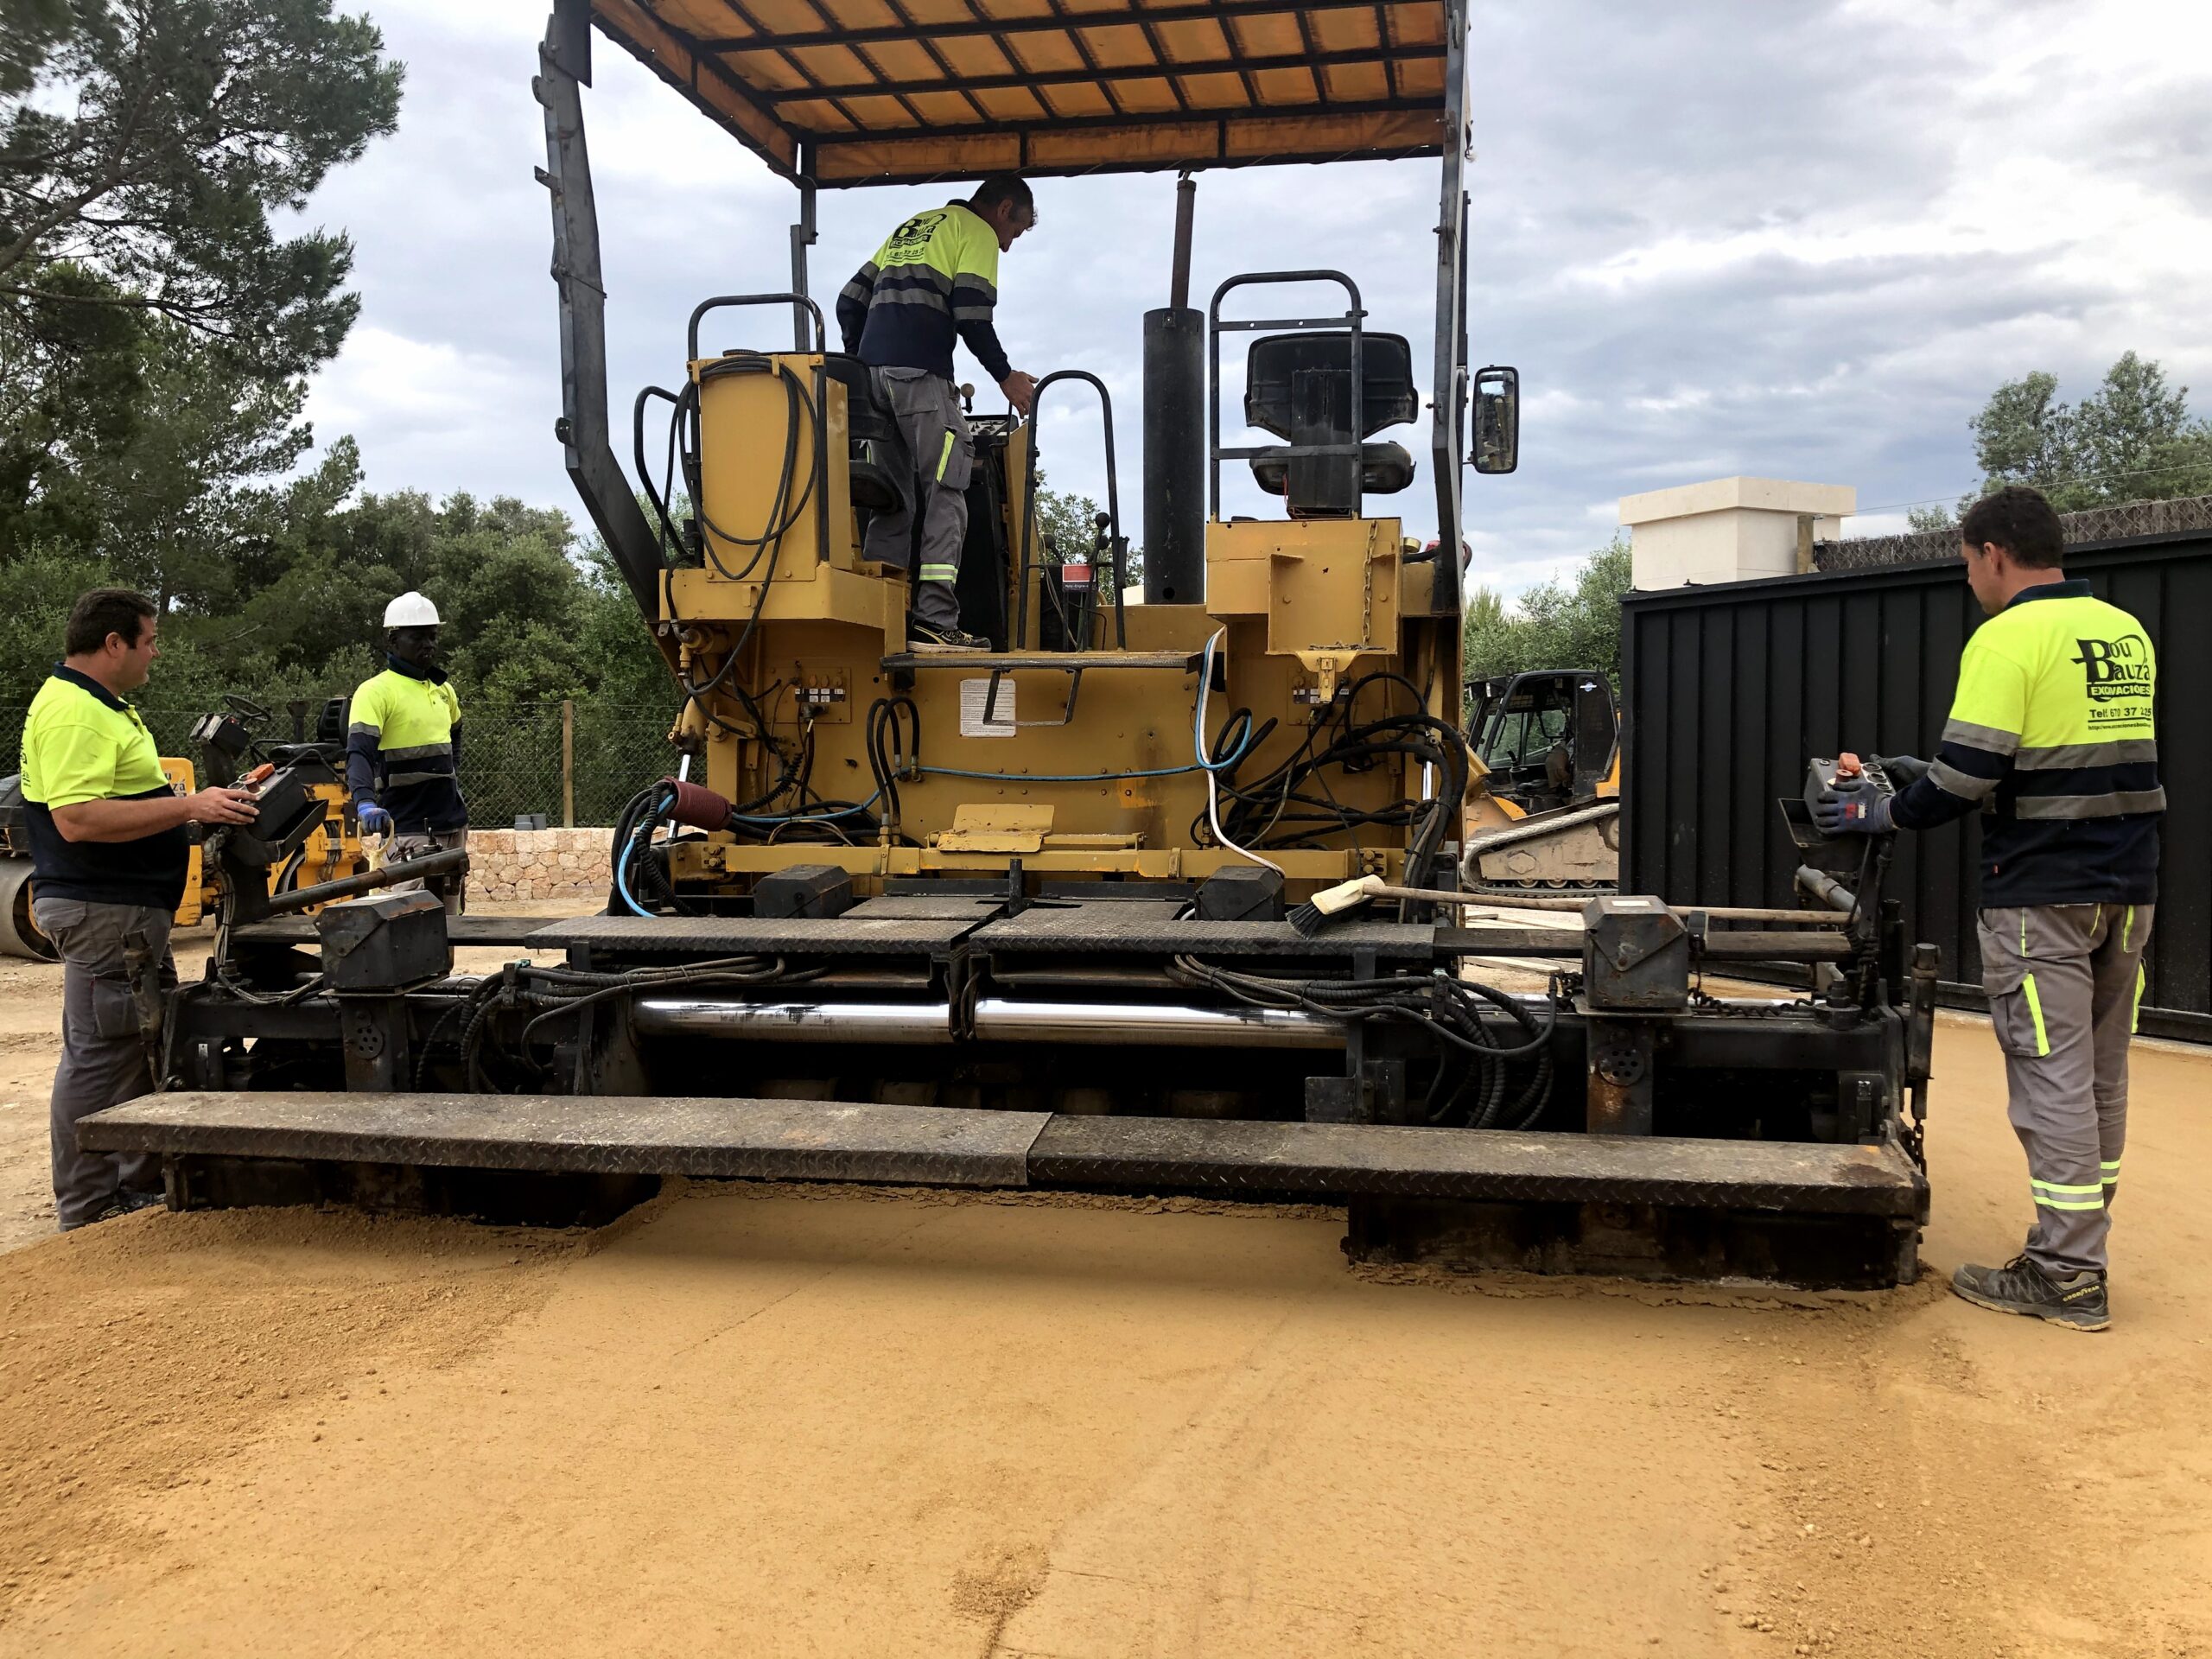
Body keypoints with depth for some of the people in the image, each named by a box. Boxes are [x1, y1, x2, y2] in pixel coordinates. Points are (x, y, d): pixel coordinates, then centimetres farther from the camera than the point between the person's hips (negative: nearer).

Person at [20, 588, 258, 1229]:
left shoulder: (100, 707, 17)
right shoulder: (71, 713, -18)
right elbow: (77, 819, -27)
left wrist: (201, 805, 19)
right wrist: (188, 806, -27)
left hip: (131, 910, 11)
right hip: (103, 912, -11)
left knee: (146, 1047, 17)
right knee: (101, 1054, -5)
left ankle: (142, 1184, 28)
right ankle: (87, 1212, 4)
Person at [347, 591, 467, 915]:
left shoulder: (444, 691, 13)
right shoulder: (376, 691, -9)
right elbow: (359, 753, -23)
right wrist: (365, 803, -40)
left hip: (453, 824, 8)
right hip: (407, 828, -7)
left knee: (448, 920, 12)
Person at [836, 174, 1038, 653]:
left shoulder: (910, 228, 30)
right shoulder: (977, 233, 6)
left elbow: (850, 302, 25)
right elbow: (971, 313, -9)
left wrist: (862, 365, 28)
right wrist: (1004, 375, 0)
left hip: (873, 373, 8)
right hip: (921, 373, -8)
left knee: (895, 497, 8)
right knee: (945, 492, -9)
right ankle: (935, 621, -19)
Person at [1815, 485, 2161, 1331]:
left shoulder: (2007, 638, -13)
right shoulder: (2128, 633, 12)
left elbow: (1968, 776, -19)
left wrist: (1885, 814, -2)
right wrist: (1938, 778, 20)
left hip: (2041, 894, -8)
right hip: (2128, 886, 8)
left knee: (2053, 1078, -2)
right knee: (2103, 1077, 14)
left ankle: (2065, 1276, 3)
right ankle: (2080, 1248, 24)